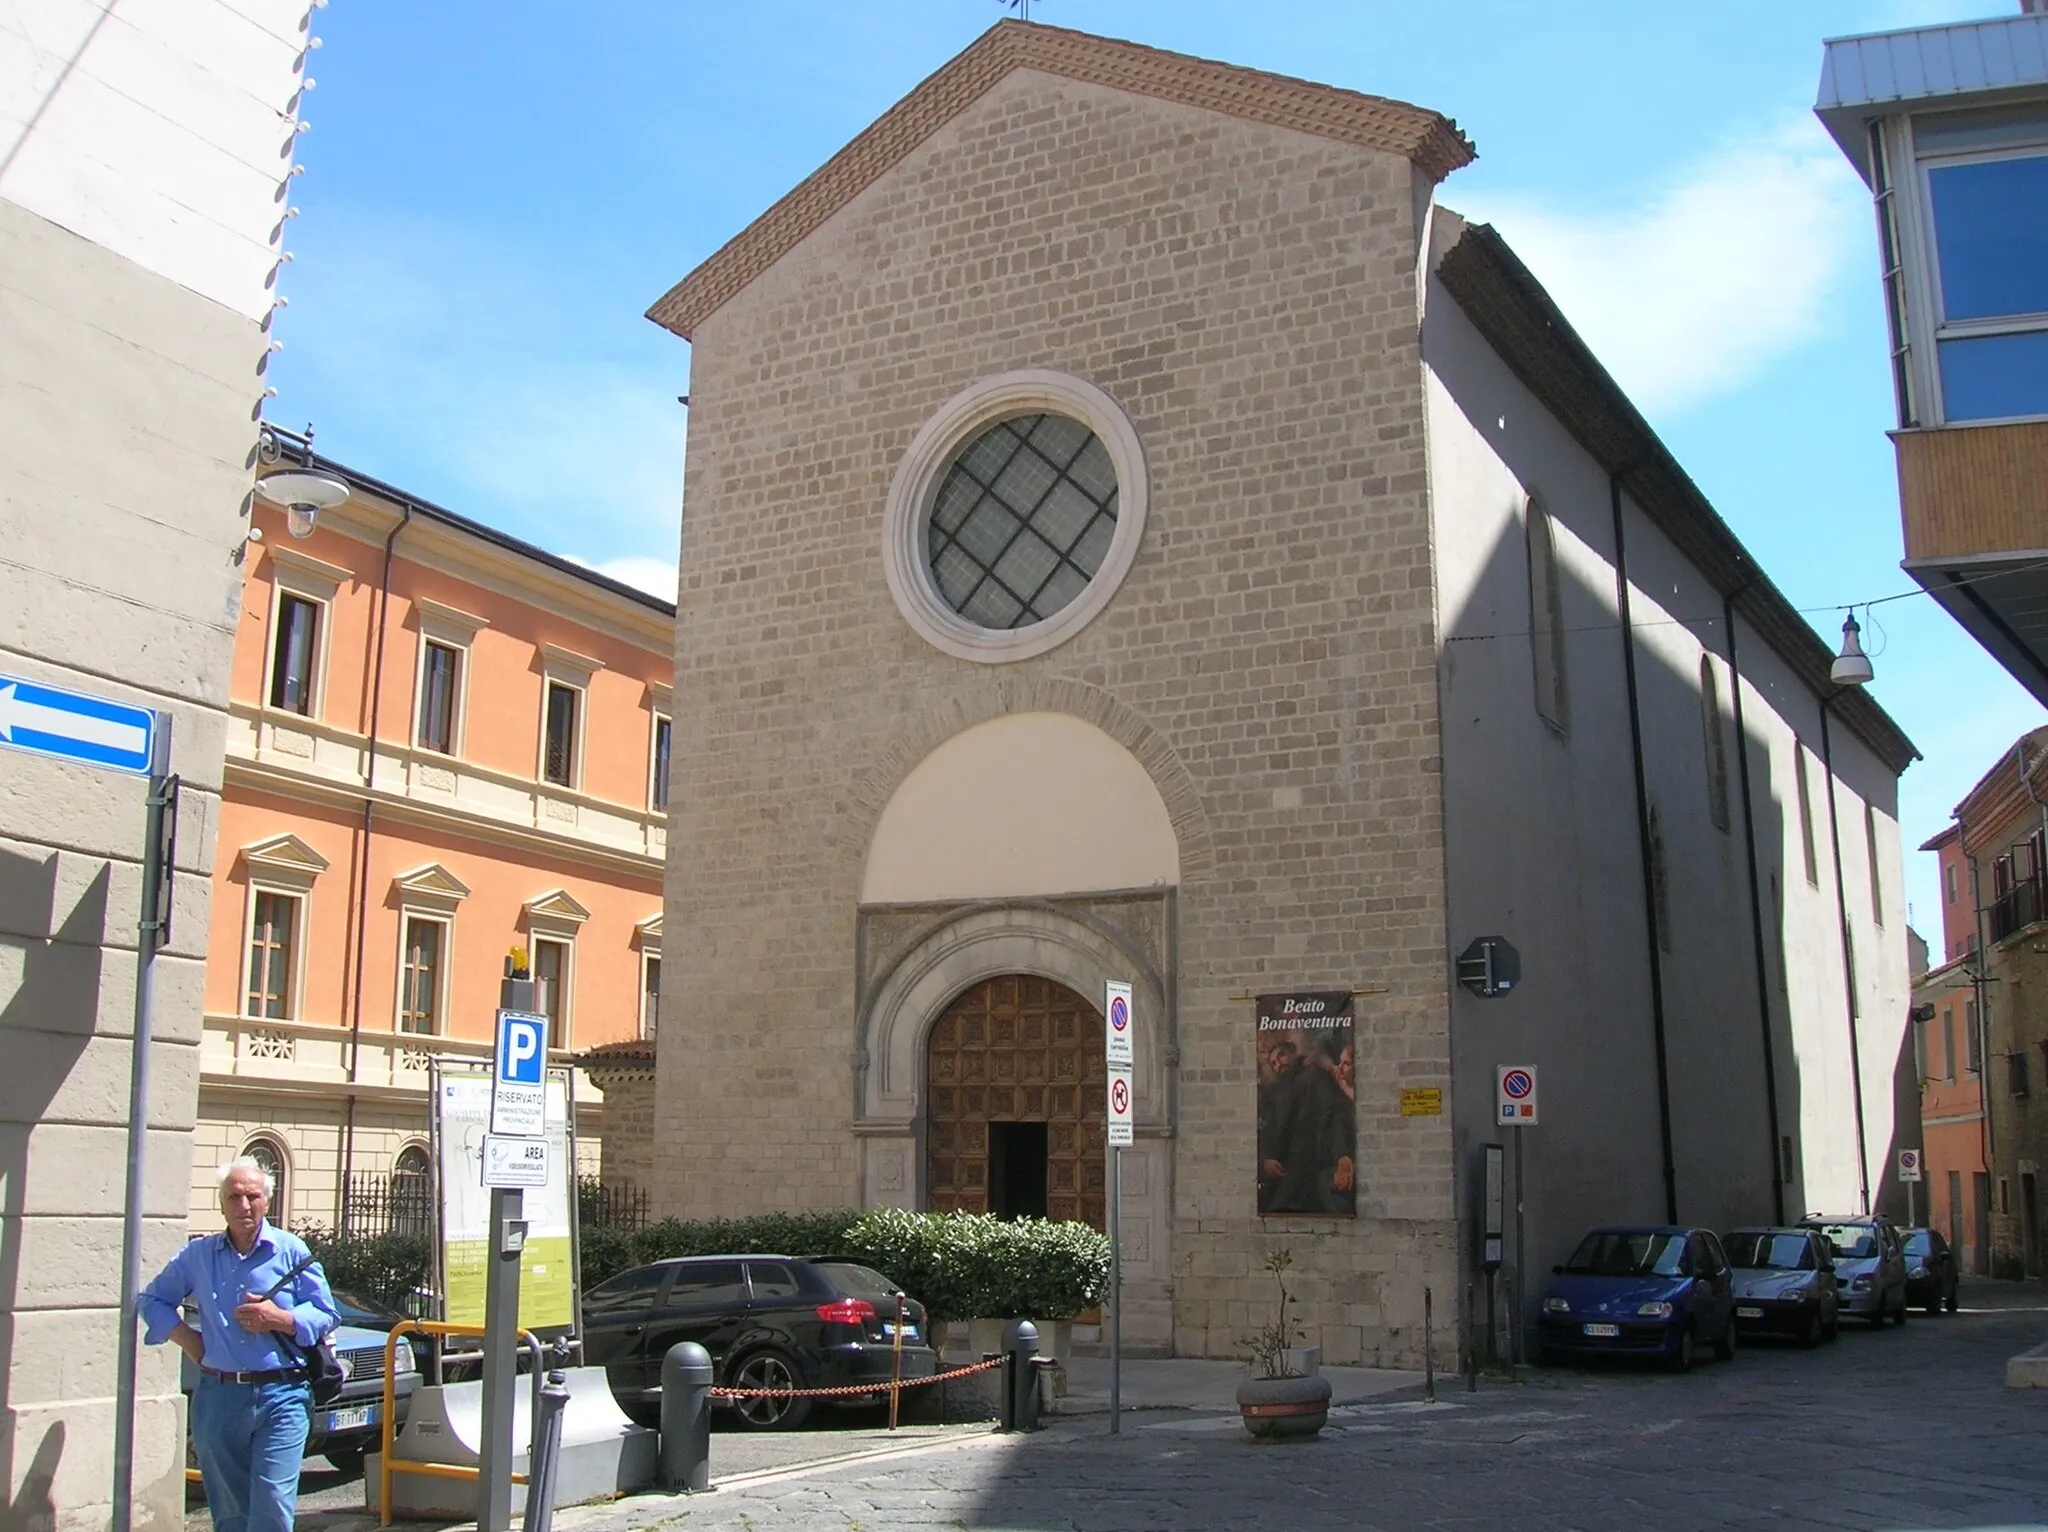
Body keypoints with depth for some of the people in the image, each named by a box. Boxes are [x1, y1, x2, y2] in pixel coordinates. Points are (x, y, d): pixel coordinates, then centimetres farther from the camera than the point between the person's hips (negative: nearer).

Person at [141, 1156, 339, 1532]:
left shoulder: (292, 1251, 3)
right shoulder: (198, 1255, 10)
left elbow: (326, 1315, 4)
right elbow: (152, 1300, 20)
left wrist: (281, 1320, -13)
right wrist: (185, 1337, 4)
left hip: (281, 1396, -3)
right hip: (217, 1398, 3)